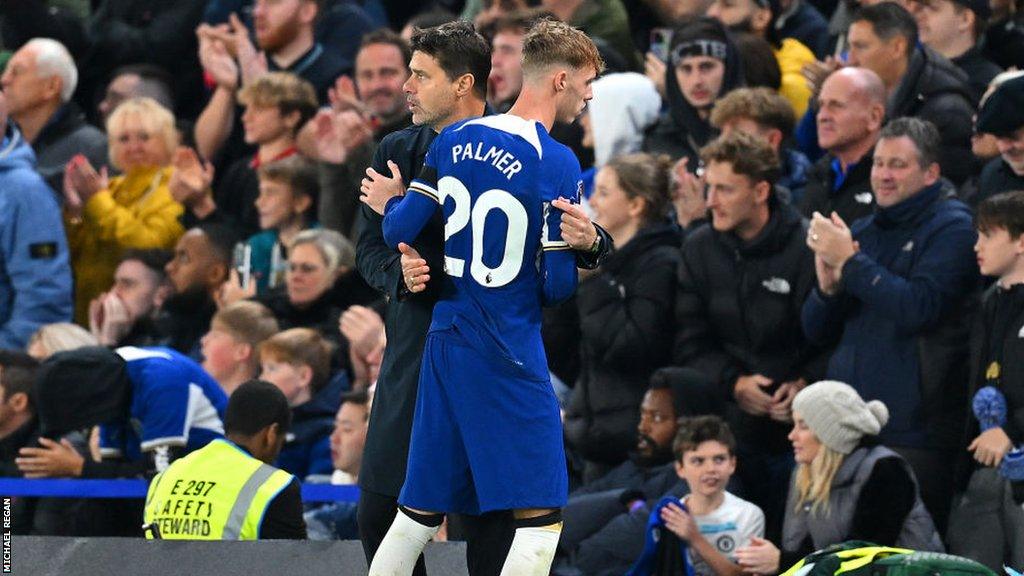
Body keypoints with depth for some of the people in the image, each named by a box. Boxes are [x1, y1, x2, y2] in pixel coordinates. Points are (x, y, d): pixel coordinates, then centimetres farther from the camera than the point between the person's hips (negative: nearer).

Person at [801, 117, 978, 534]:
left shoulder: (951, 228, -4)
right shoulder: (863, 232, 18)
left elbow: (918, 308, -19)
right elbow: (816, 330, 17)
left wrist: (850, 262, -16)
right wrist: (828, 285, -5)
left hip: (913, 434, -7)